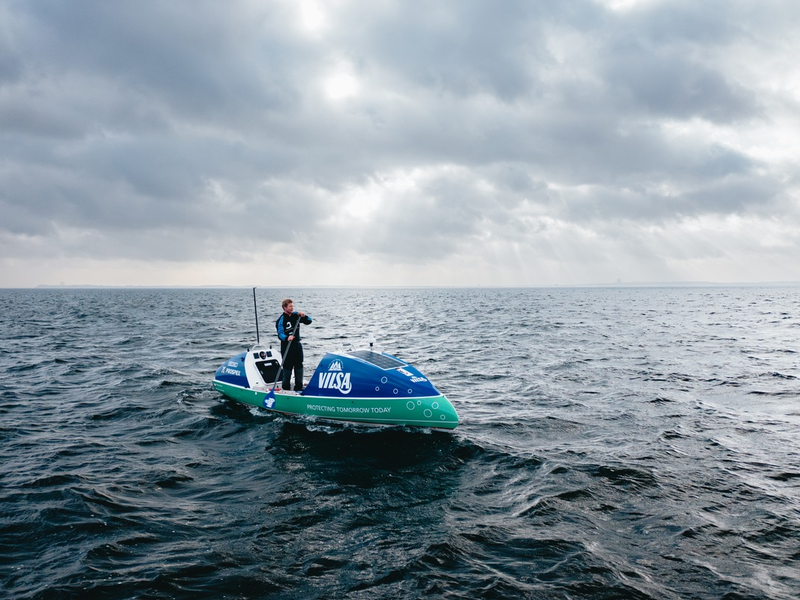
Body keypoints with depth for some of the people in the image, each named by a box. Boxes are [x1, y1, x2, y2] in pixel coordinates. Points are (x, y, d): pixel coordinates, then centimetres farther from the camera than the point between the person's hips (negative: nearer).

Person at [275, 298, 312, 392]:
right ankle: (286, 388, 7)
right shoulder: (281, 320, -13)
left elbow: (309, 321, 8)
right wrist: (287, 338, -41)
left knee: (299, 366, 11)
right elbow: (280, 333, -22)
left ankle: (299, 387, 22)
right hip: (287, 346, -6)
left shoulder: (296, 315, 4)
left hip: (297, 345, 6)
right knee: (288, 367, -4)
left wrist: (304, 316, -11)